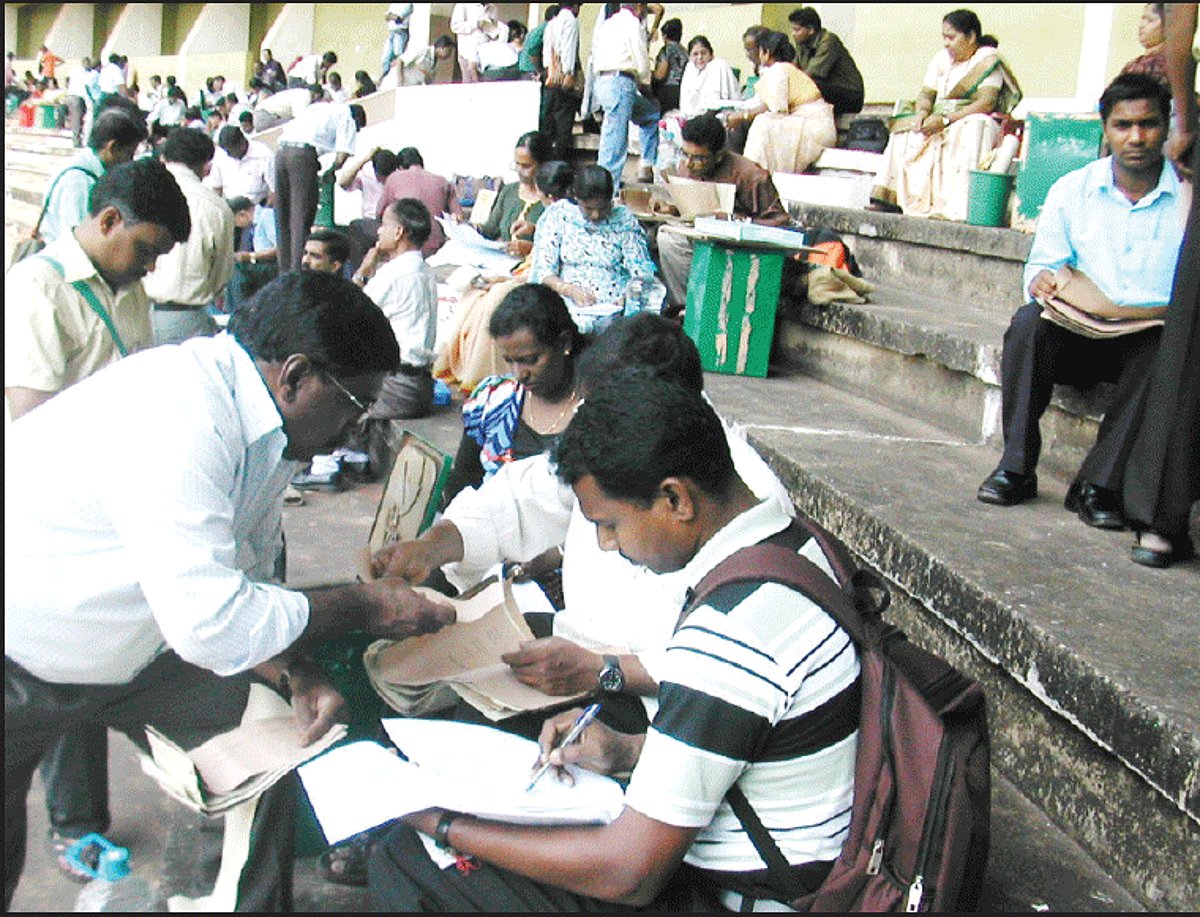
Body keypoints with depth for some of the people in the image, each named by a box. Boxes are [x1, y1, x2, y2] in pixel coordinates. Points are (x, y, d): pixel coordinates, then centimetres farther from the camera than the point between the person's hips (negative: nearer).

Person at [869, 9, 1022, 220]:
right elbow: (926, 94, 10)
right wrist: (922, 112, -15)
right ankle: (887, 199, -23)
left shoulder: (988, 60, -6)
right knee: (906, 130, -13)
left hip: (972, 122, -6)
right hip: (939, 122, 6)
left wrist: (946, 120, -27)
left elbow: (986, 103, -18)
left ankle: (952, 208, -48)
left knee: (971, 129, -37)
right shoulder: (942, 58, 13)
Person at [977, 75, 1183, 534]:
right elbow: (1044, 261, 8)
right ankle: (1016, 467, -23)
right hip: (1080, 334, 2)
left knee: (1161, 349, -36)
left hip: (1154, 337, -1)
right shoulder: (1072, 190, 6)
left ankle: (1098, 484, -29)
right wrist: (1041, 279, -17)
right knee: (1029, 321, -29)